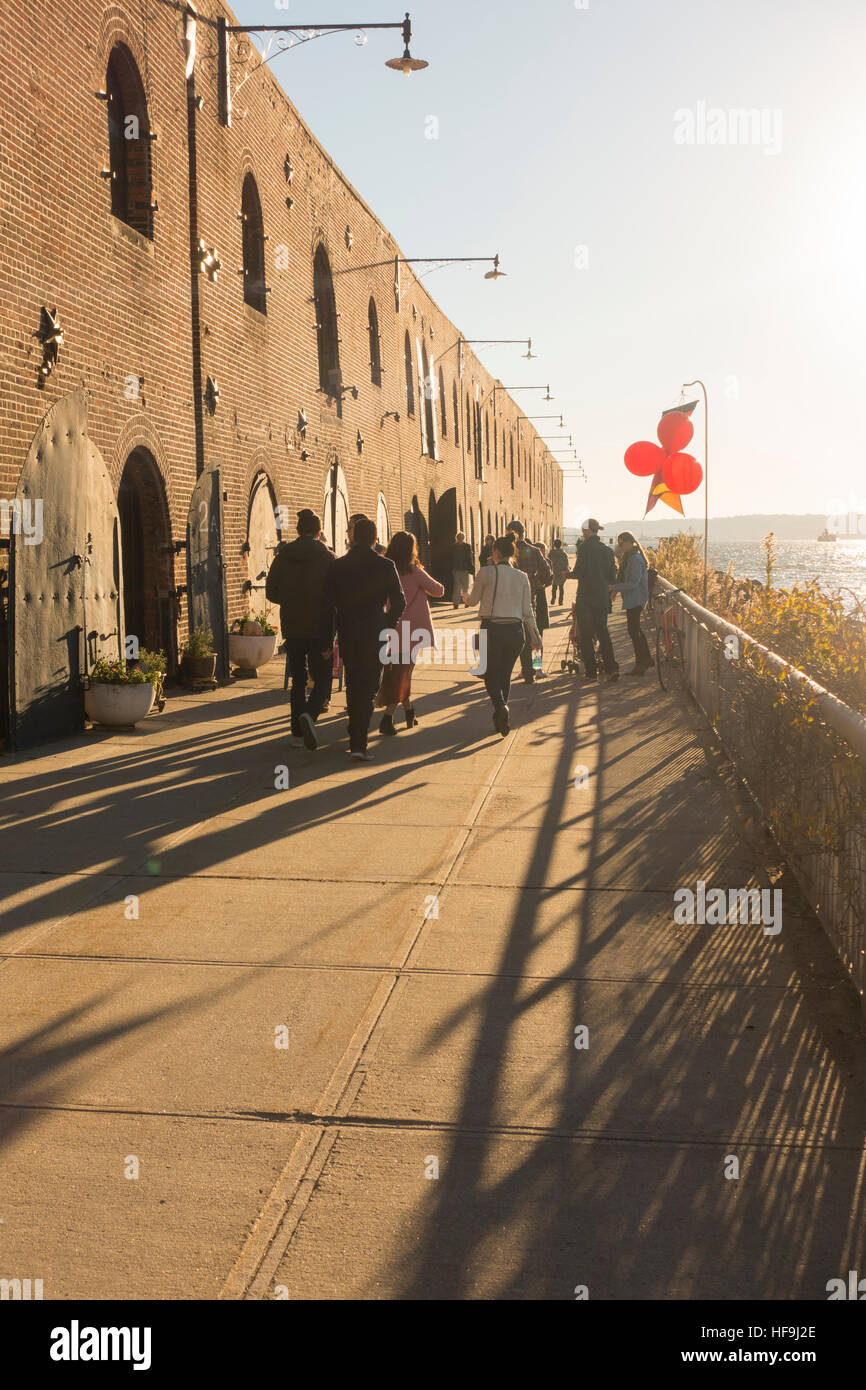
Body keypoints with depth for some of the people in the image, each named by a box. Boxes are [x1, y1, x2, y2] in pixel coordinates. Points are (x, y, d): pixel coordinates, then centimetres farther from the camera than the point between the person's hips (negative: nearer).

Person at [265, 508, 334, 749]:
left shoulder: (282, 557, 2)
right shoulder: (326, 557, -7)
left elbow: (271, 591, 4)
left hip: (292, 627, 3)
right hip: (319, 627, -3)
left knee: (298, 679, 12)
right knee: (322, 677, 4)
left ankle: (297, 732, 11)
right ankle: (310, 714, -23)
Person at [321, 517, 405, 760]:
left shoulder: (337, 566, 0)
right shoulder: (385, 566, -5)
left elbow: (327, 606, -1)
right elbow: (399, 602, -5)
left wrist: (328, 641, 4)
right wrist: (389, 626, 13)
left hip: (347, 636, 3)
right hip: (374, 635, -3)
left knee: (353, 685, 18)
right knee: (368, 688, 0)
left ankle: (356, 738, 29)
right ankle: (358, 743, -10)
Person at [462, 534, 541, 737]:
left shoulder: (486, 572, -5)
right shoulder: (521, 577, 5)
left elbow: (473, 601, 7)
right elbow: (527, 612, 6)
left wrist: (465, 597, 30)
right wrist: (535, 637, 15)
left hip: (491, 630, -3)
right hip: (515, 631, 3)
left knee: (490, 674, 6)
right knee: (505, 675, 16)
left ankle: (500, 706, -21)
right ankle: (500, 719, 17)